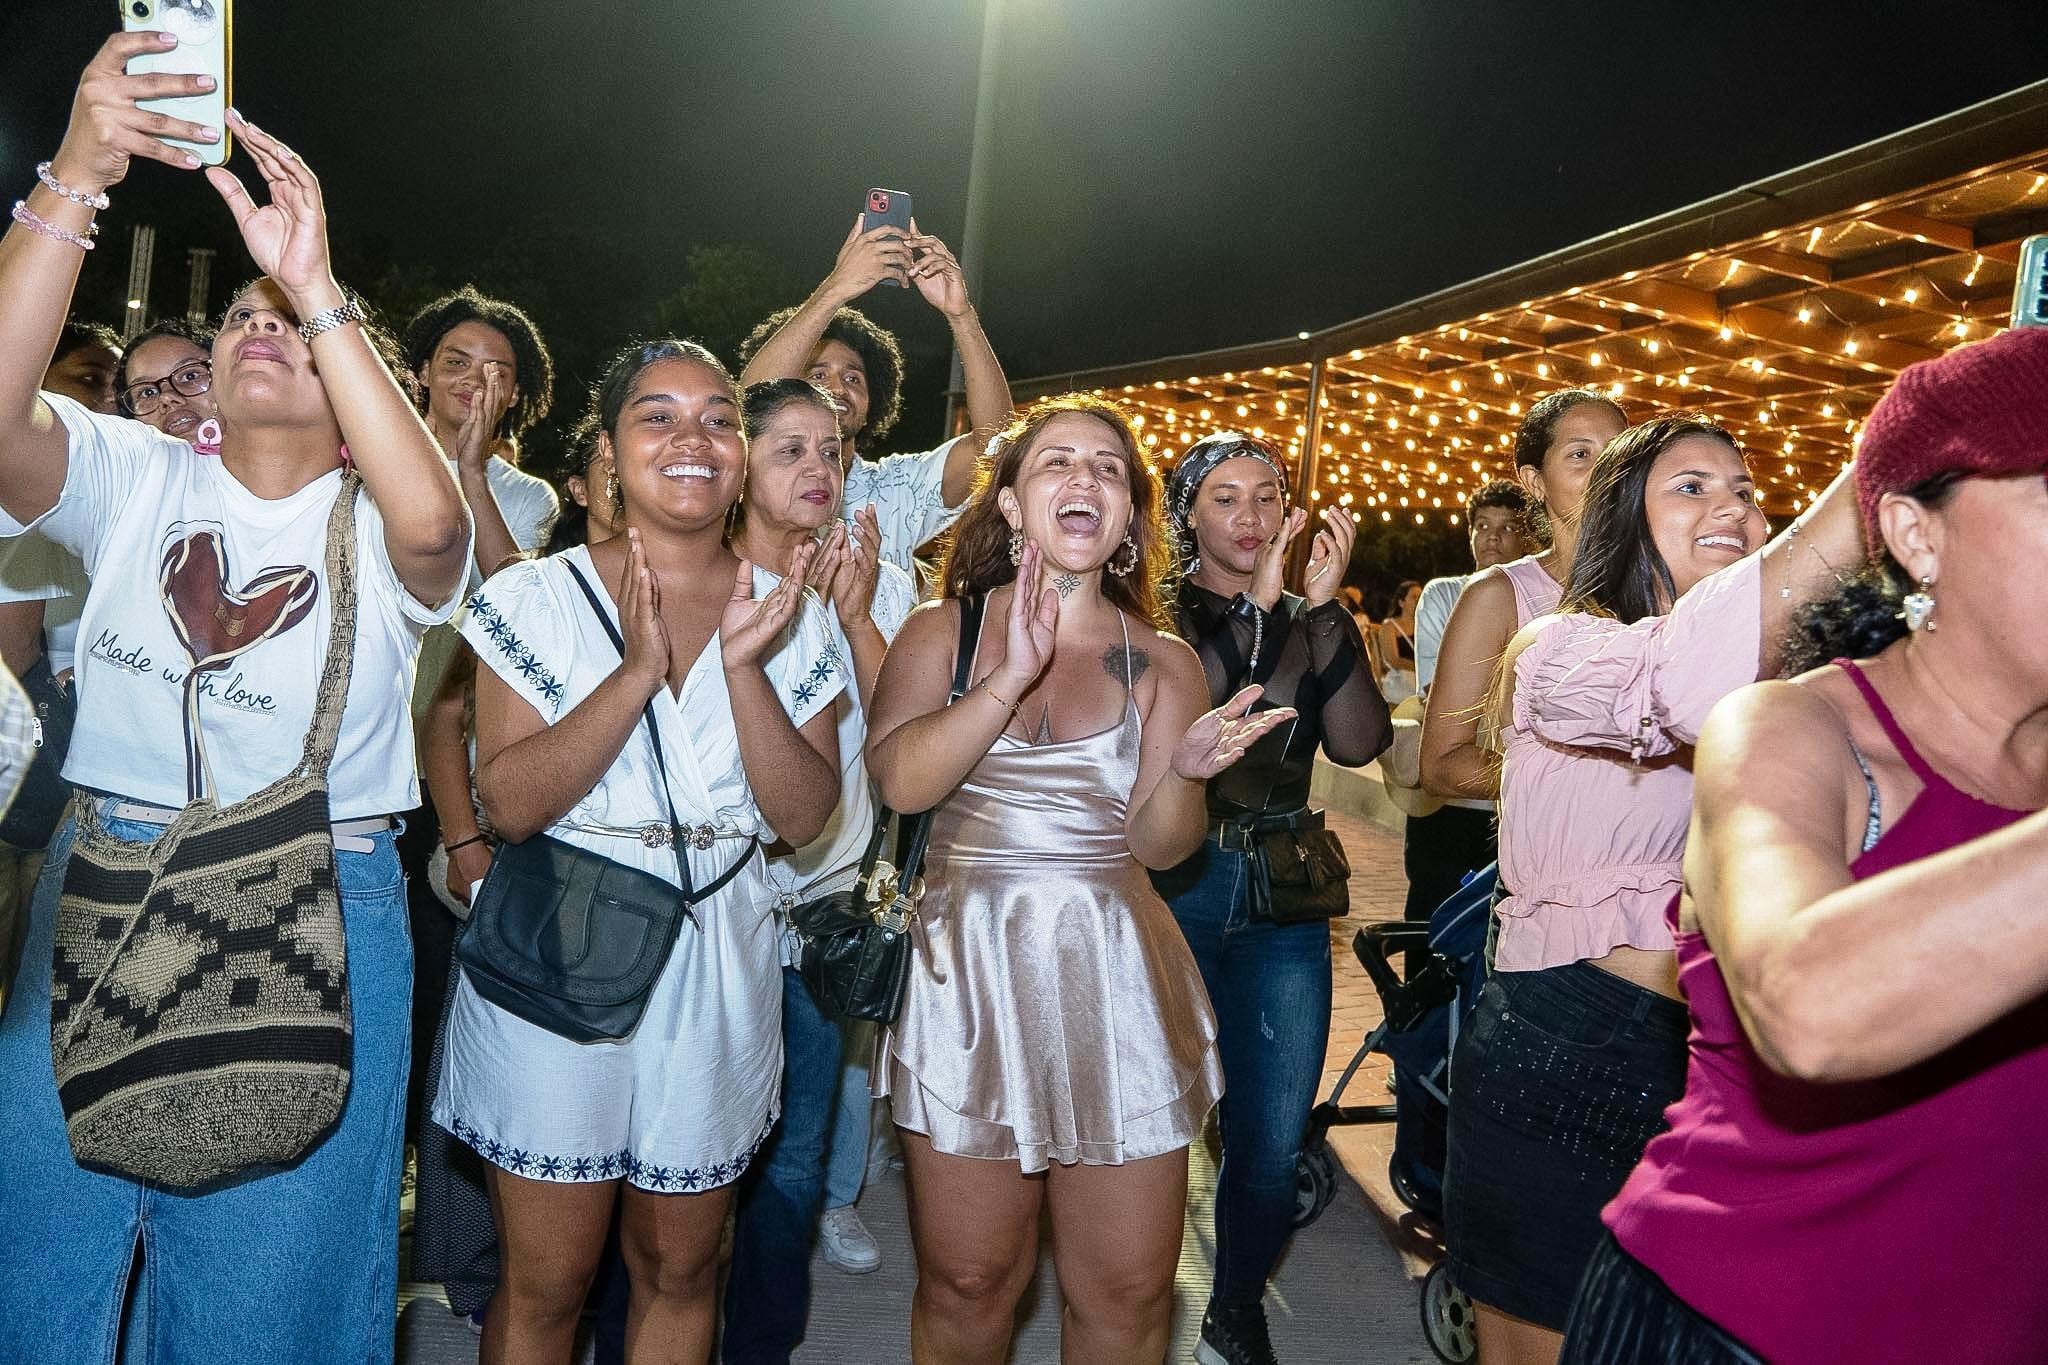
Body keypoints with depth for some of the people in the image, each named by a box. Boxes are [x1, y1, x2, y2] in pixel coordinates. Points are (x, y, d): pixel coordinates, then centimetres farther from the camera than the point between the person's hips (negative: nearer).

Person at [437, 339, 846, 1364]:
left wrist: (741, 665, -18)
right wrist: (638, 672, -23)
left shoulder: (790, 618, 2)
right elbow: (509, 802, -13)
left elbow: (804, 815, -5)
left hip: (717, 970, 3)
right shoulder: (537, 598, -4)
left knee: (678, 1271, 18)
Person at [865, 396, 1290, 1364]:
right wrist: (1011, 676, -23)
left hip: (1117, 981, 1)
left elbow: (1158, 846, 0)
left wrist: (1188, 773, -20)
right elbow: (900, 779, -14)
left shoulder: (1162, 661, 5)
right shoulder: (941, 630, 3)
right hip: (970, 969, -1)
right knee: (967, 1280, 9)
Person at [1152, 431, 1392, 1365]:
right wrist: (1256, 602, -21)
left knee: (1272, 1143, 6)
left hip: (1283, 901, 3)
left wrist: (1326, 605, -15)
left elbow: (1359, 743, -7)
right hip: (1171, 889, -2)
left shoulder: (1312, 624, 9)